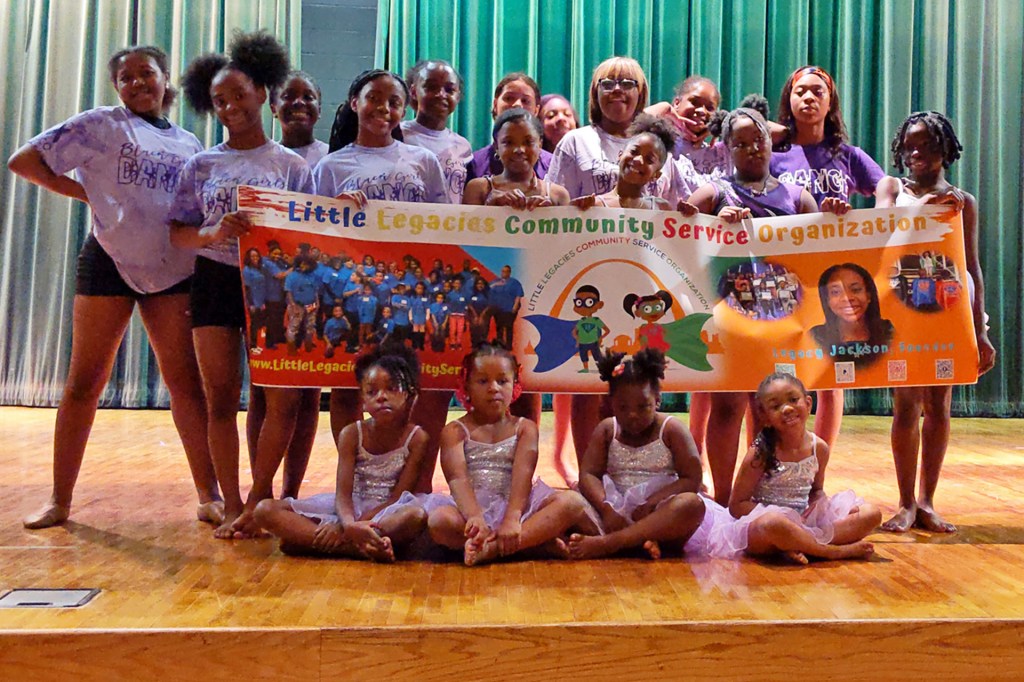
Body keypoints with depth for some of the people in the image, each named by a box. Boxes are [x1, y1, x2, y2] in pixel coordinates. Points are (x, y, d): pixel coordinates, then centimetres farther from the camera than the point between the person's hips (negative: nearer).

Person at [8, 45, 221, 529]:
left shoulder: (189, 144, 15)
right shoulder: (102, 124, 4)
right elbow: (23, 161, 3)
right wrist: (87, 193, -3)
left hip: (173, 269, 2)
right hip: (109, 259, -2)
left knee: (186, 381, 0)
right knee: (85, 381, 3)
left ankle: (209, 497, 4)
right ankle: (60, 499, 14)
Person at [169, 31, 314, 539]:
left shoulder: (291, 165, 7)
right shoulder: (201, 165, 9)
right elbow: (178, 231, 4)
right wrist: (214, 233, -17)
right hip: (215, 281, 1)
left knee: (281, 397, -6)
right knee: (220, 397, 1)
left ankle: (259, 497, 11)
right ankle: (231, 505, 11)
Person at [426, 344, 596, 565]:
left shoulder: (525, 428, 9)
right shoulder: (455, 431, 6)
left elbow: (522, 475, -8)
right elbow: (458, 479, -12)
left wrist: (512, 519, -26)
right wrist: (475, 517, -32)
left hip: (516, 506, 2)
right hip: (474, 508, -1)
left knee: (573, 501, -22)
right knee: (439, 521, -34)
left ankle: (493, 548, -34)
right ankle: (535, 542, -27)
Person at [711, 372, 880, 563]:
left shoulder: (819, 448, 1)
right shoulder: (761, 453, -13)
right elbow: (736, 505, -10)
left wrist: (816, 504, -7)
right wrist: (774, 514, -23)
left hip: (805, 522, 6)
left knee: (871, 514, -5)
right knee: (774, 523, -42)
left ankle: (802, 546, -19)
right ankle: (835, 551, -17)